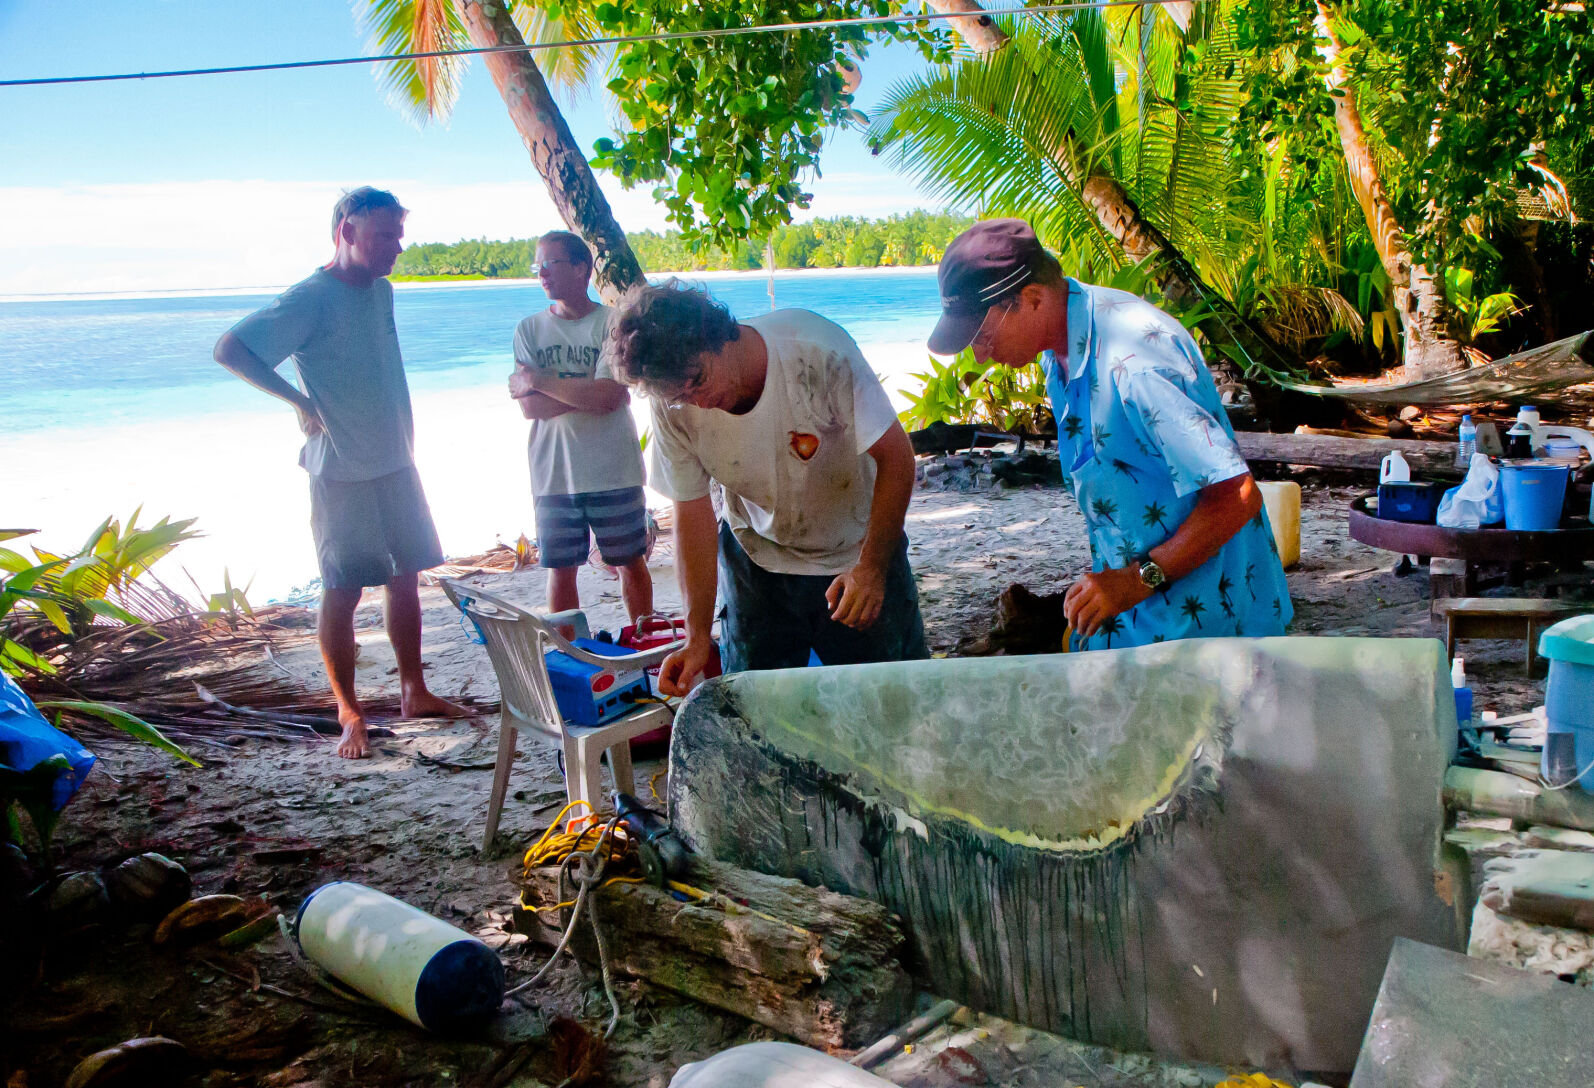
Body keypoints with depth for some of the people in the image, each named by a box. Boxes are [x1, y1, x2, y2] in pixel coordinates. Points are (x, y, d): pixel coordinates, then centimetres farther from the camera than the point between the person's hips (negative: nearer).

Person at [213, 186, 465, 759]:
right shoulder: (310, 299, -14)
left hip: (396, 464, 8)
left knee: (406, 578, 12)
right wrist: (301, 400, -16)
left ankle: (414, 692, 24)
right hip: (343, 471, -7)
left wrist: (405, 442, 16)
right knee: (342, 591, 0)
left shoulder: (381, 291, 9)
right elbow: (229, 349, -20)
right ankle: (349, 714, 10)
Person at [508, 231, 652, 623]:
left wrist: (538, 380, -9)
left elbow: (609, 396, -17)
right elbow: (529, 407, -5)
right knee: (561, 568, 7)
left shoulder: (613, 323, -4)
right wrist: (587, 392, -16)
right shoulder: (530, 329, 5)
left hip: (613, 471, -2)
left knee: (631, 562, 9)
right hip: (553, 475, 2)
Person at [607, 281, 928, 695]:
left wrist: (872, 567, -29)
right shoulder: (673, 406, -20)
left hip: (858, 552, -1)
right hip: (755, 556, 2)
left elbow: (895, 456, -21)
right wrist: (698, 637, -15)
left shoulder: (818, 350, -30)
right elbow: (693, 514, -10)